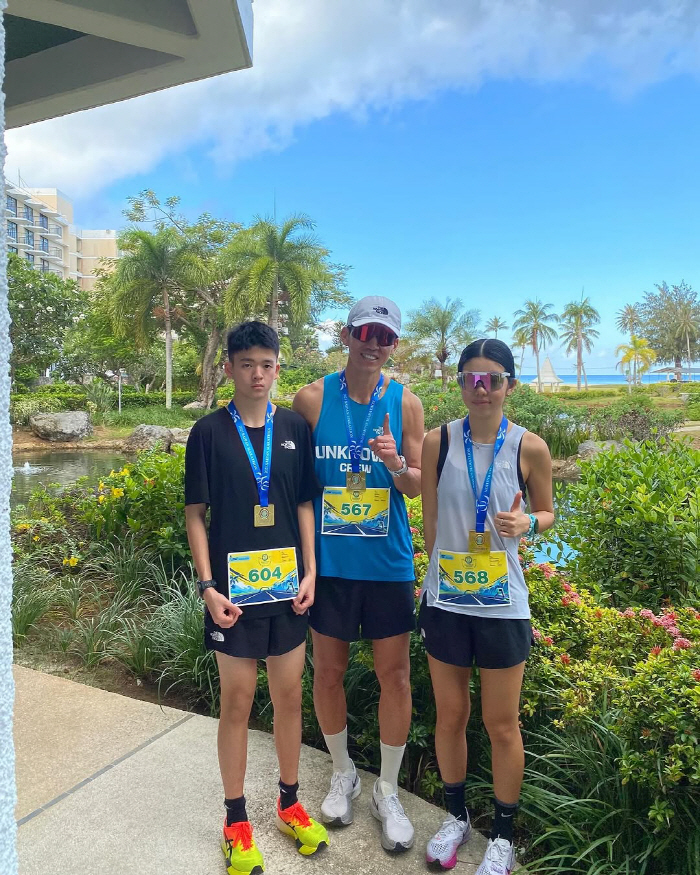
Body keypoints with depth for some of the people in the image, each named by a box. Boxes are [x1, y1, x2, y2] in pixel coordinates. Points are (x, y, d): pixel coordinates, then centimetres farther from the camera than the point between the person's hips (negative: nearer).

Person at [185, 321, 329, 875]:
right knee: (237, 700, 10)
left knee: (290, 695, 14)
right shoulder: (210, 431, -4)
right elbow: (196, 513, -3)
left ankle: (290, 803, 35)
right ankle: (236, 820, 30)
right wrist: (208, 586, -9)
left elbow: (305, 505, 5)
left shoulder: (295, 428, 2)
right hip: (233, 588, -2)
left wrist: (310, 573, -1)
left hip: (288, 585, 3)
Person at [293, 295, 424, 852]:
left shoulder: (405, 403, -1)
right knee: (328, 670, 13)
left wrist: (396, 463, -20)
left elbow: (417, 487, 2)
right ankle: (343, 773, 40)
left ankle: (388, 791, 32)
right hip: (328, 560, 0)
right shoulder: (312, 398, -3)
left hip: (388, 562, 0)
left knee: (395, 675, 9)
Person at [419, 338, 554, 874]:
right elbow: (431, 519, 3)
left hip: (502, 604, -1)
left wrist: (528, 523, -17)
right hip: (445, 601, 1)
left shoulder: (529, 448, -8)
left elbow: (547, 513, 6)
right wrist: (441, 574, 8)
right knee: (450, 716, 17)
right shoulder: (439, 442, -6)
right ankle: (456, 816, 42)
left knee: (502, 725, 13)